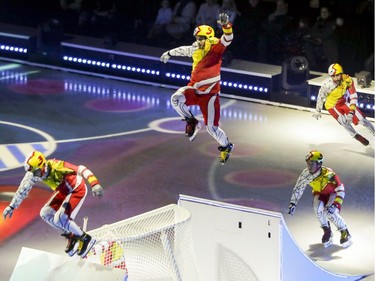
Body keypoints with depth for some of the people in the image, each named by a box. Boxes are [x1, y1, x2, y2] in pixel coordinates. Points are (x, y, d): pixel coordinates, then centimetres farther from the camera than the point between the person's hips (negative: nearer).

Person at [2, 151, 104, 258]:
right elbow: (23, 189, -1)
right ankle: (71, 236, 14)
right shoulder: (33, 172, -17)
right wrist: (12, 206, 5)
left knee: (60, 219, -18)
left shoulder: (57, 166, -38)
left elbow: (81, 170, -42)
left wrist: (95, 184, -56)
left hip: (77, 190, -8)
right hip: (63, 190, 8)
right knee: (45, 214, 1)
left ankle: (85, 239, 1)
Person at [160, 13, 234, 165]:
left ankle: (226, 146, 26)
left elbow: (227, 39, -30)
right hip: (194, 89, 5)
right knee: (176, 99, -25)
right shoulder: (195, 49, 5)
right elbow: (182, 50, 26)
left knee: (212, 127, -4)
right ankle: (191, 122, 0)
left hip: (209, 93, -5)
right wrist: (169, 53, 42)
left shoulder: (216, 48, -11)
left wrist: (226, 25, -51)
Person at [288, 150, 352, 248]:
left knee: (330, 212, -27)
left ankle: (345, 234, -4)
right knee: (318, 208, -28)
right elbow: (298, 189, -11)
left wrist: (334, 204, -44)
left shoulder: (328, 174, -36)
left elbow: (340, 190, -34)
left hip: (332, 193, -4)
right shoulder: (306, 174, -23)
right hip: (319, 194, 4)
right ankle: (327, 232, -7)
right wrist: (293, 203, -17)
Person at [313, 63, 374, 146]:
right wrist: (318, 111, -2)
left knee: (361, 119, -4)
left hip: (344, 102, 2)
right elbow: (320, 97, -14)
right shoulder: (327, 84, -32)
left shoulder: (347, 80, -28)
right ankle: (356, 136, 6)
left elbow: (353, 96, -20)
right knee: (344, 121, -21)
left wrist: (351, 112, -27)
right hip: (332, 105, -2)